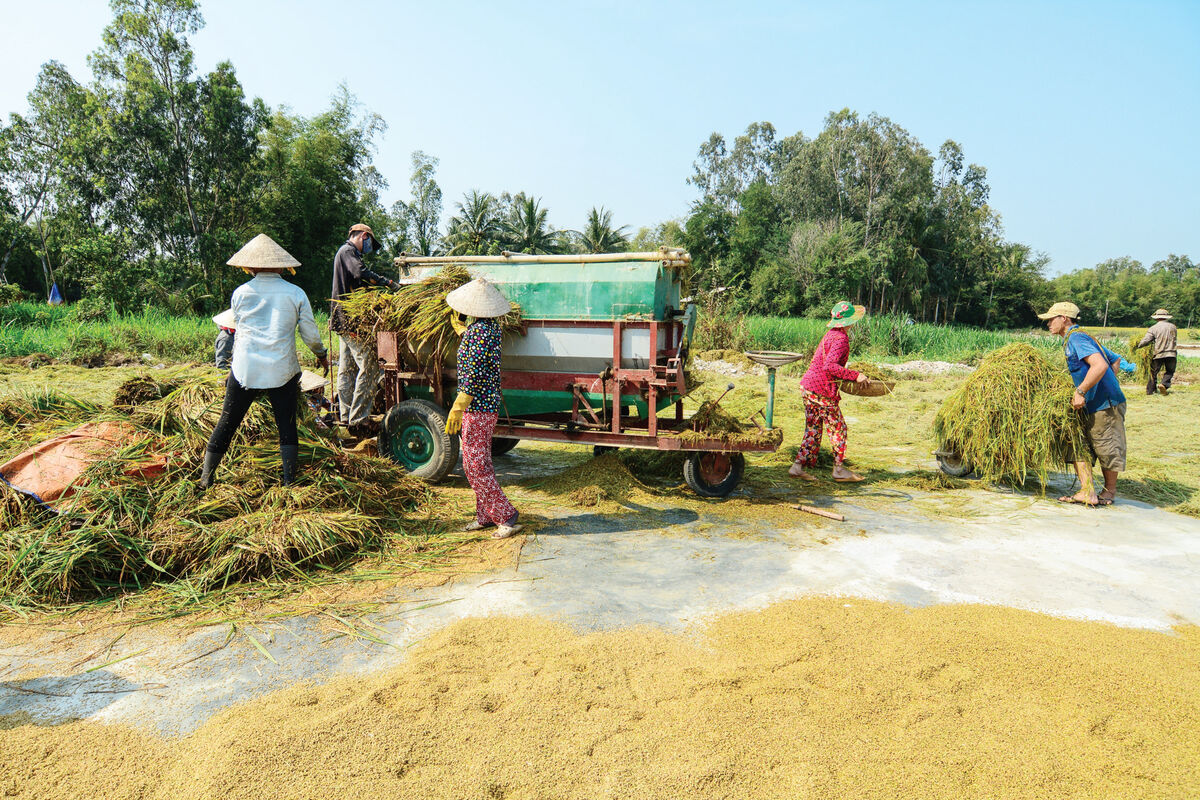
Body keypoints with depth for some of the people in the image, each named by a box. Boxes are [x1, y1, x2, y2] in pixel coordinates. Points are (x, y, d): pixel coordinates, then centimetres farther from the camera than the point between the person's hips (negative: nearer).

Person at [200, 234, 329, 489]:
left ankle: (206, 479, 19)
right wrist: (321, 355, 22)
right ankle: (288, 481, 7)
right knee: (287, 426, 7)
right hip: (282, 370, -1)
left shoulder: (240, 293, 5)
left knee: (227, 423, 12)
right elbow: (311, 334, 3)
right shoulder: (296, 293, 0)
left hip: (245, 369, 1)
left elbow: (238, 328, 17)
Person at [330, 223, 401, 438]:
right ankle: (358, 420, -13)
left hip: (344, 321, 11)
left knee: (347, 368, 12)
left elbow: (357, 287, 22)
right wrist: (388, 282, -24)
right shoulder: (347, 251, -6)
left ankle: (347, 418, 18)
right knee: (369, 366, -13)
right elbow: (361, 273, -26)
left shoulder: (346, 252, 25)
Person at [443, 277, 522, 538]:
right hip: (488, 405, 10)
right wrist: (462, 330, 51)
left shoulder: (478, 331, -19)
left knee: (474, 464, -5)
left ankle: (506, 517, -2)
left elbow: (473, 374, -23)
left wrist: (458, 408, -23)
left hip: (476, 408, -10)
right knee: (480, 462, 16)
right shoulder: (492, 326, 9)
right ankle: (485, 516, 24)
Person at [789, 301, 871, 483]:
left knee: (813, 428, 13)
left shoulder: (831, 334, 13)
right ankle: (839, 470, 11)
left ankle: (798, 467, 13)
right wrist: (854, 376, -23)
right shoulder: (840, 339, -16)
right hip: (822, 390, -9)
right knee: (837, 427, 3)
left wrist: (850, 377, 22)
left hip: (809, 386, 9)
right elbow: (829, 366, -27)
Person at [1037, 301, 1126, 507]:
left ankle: (1110, 491, 21)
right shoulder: (1076, 339, 16)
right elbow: (1115, 359, 25)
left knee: (1107, 450, 5)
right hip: (1091, 406, 10)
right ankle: (1087, 492, 6)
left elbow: (1100, 366, -27)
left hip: (1105, 405, -10)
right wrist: (1109, 385, 24)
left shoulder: (1076, 338, -14)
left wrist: (1080, 392, -24)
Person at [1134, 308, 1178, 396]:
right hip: (1171, 354, 2)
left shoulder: (1154, 328, -4)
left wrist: (1137, 347, 5)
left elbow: (1145, 341, -9)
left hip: (1158, 354, -2)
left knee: (1153, 373, 10)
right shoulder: (1173, 326, 8)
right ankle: (1164, 384, -8)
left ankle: (1150, 390, 12)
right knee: (1169, 371, 16)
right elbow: (1174, 338, 18)